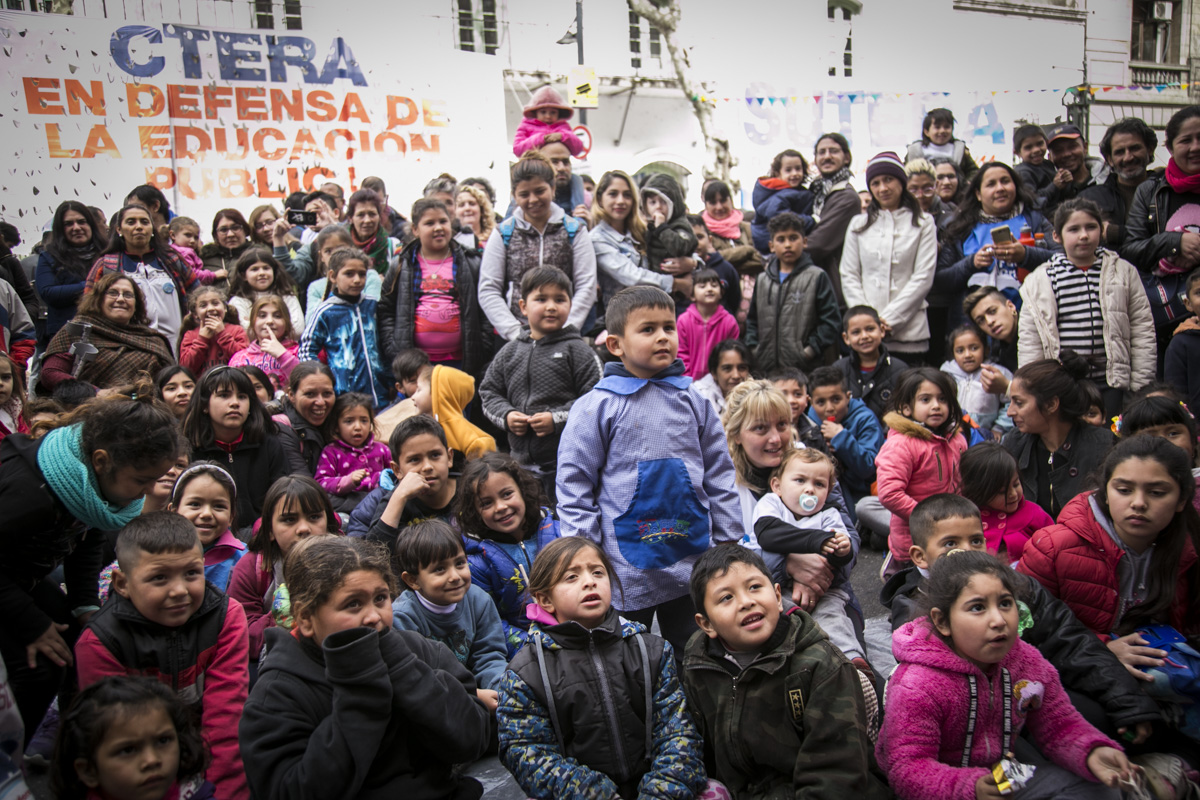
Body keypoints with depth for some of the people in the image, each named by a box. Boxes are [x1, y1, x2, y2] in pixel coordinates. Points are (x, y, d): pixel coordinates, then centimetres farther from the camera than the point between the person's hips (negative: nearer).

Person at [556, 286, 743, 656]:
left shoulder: (694, 403, 4)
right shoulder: (595, 407, -8)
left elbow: (719, 476, 11)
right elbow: (574, 487, -5)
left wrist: (728, 541, 9)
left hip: (693, 563, 4)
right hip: (626, 569, -3)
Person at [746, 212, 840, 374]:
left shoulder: (817, 277, 1)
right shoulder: (762, 280, 14)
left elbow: (829, 320, -3)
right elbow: (752, 319, 19)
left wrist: (811, 349, -11)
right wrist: (752, 348, 4)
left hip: (804, 367, -4)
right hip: (765, 365, 4)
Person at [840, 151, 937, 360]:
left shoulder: (923, 223, 6)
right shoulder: (859, 224, 12)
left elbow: (923, 277, -1)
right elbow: (848, 275, 7)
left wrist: (888, 318, -8)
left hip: (909, 330, -1)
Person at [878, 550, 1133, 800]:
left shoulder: (1027, 661, -5)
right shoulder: (916, 685, -27)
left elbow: (1059, 726, 3)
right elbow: (907, 768, -29)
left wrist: (1091, 751, -19)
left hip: (1007, 778, 6)